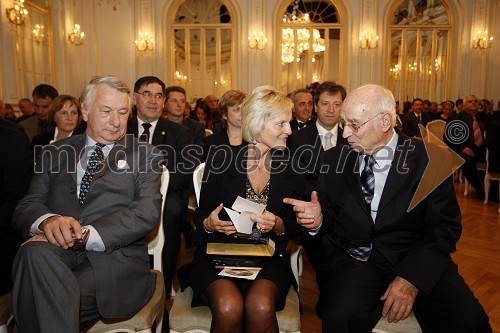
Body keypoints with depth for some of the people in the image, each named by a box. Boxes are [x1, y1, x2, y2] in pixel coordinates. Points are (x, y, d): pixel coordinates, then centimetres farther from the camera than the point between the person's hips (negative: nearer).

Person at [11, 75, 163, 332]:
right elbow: (26, 207, 10)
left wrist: (85, 234, -19)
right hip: (55, 252, 3)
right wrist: (49, 220, -17)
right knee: (35, 252, -32)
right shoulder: (55, 153, 19)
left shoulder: (145, 155, 11)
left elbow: (147, 212, -4)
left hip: (115, 256, -3)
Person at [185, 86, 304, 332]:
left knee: (261, 307, -30)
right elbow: (201, 214, 6)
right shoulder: (222, 160, -1)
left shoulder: (291, 169, 4)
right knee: (228, 308, -30)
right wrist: (208, 224, -16)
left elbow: (294, 227, 10)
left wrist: (278, 226, -12)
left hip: (268, 259, 1)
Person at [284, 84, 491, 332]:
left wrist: (411, 277, -16)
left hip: (414, 258, 0)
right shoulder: (333, 160, 8)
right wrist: (317, 221, -13)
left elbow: (444, 226, -3)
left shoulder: (427, 157, 1)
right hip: (351, 259, 1)